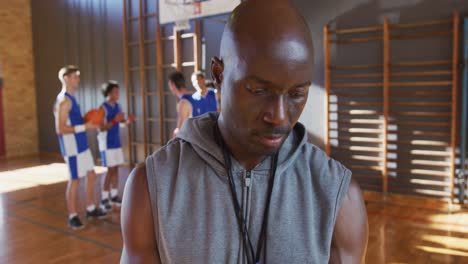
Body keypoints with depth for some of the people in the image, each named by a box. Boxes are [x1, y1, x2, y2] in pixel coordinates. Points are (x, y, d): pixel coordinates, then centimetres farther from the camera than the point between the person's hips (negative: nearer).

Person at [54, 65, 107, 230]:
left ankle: (91, 209, 29)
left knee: (91, 175, 15)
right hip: (72, 148, -10)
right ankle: (72, 217, 13)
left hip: (82, 145, 10)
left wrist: (88, 123, 8)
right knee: (75, 180, -1)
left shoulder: (71, 98, 14)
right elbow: (60, 129, -22)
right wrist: (85, 127, -22)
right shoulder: (64, 100, -17)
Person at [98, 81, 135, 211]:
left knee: (116, 168, 10)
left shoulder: (118, 106, 6)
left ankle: (114, 195, 20)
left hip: (117, 142, 7)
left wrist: (128, 121, -5)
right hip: (107, 143, -7)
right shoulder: (103, 108, -14)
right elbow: (101, 128, -17)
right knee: (110, 170, -5)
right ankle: (104, 198, 6)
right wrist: (115, 120, -28)